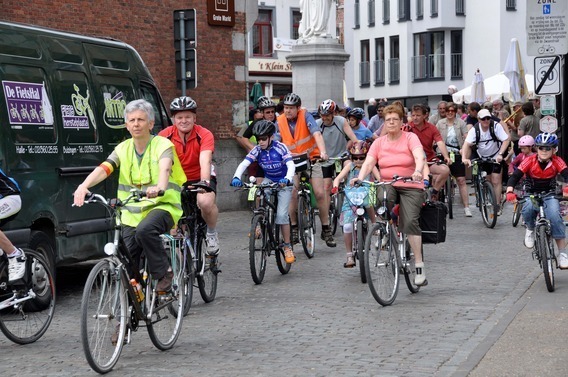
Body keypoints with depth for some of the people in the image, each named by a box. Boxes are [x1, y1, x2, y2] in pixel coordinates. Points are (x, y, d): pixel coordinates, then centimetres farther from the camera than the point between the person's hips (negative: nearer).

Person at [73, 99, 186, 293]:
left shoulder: (162, 144, -5)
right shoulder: (123, 148, 7)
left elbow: (164, 168, -27)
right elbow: (103, 169, -10)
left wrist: (159, 188, -51)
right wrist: (84, 186, -31)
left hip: (162, 206, -4)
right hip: (132, 213, 4)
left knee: (145, 230, -35)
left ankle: (164, 273, -15)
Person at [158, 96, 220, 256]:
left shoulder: (204, 135, -18)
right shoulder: (165, 135, -13)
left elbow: (205, 160, -32)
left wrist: (205, 182, -49)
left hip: (199, 179, -2)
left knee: (205, 202, -33)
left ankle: (212, 233, -4)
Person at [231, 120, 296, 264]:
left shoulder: (280, 148, -23)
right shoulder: (257, 150, -14)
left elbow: (291, 165, -33)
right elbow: (244, 164, -25)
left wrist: (287, 179, -53)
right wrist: (236, 177, -45)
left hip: (283, 183, -4)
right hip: (268, 180, 4)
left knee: (282, 215, -14)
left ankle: (287, 247, -1)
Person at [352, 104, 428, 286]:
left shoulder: (410, 138, -1)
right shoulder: (379, 142, 7)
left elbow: (419, 157, -18)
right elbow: (368, 162, -4)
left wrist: (418, 171, -40)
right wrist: (360, 177, -24)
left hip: (411, 187, -2)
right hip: (387, 185, 2)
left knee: (410, 222, -23)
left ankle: (420, 267, -18)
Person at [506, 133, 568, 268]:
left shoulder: (557, 161, -12)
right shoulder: (530, 161, -15)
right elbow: (514, 177, -22)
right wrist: (510, 192, -42)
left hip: (549, 195, 0)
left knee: (555, 216, -29)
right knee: (528, 209, -35)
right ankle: (530, 230, 0)